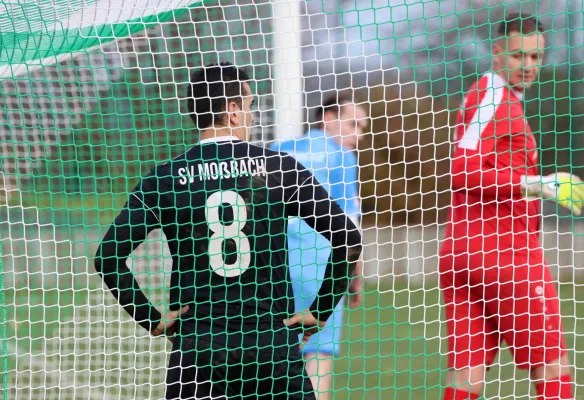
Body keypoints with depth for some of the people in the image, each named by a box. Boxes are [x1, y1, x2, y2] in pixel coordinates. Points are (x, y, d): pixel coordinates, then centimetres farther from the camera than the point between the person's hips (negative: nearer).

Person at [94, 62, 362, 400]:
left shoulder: (163, 180, 2)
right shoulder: (280, 168, 0)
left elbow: (109, 258, -3)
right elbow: (348, 238, -3)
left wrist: (152, 320, 4)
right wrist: (320, 312, 5)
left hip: (195, 350, 1)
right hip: (273, 346, 0)